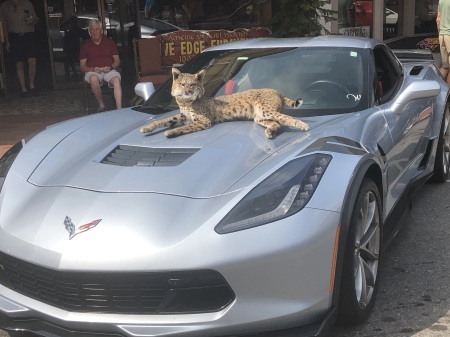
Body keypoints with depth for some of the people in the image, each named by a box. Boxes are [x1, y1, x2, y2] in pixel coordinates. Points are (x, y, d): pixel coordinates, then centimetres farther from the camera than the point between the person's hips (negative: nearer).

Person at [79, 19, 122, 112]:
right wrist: (93, 69, -12)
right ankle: (101, 105, -21)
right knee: (94, 79, -38)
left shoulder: (109, 42, 16)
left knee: (116, 80, -34)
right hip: (93, 71, 0)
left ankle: (119, 109, -43)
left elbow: (117, 61, 13)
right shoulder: (85, 45, 13)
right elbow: (82, 66, 9)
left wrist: (110, 67, -9)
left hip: (109, 70, 0)